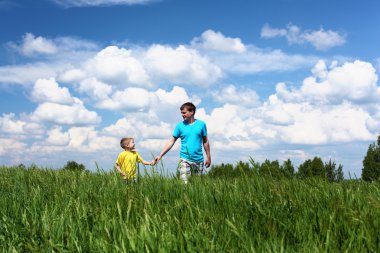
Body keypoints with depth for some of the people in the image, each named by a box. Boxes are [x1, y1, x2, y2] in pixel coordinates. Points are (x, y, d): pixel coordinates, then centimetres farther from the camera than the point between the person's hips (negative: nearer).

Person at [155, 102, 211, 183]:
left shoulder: (201, 124, 2)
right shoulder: (180, 126, 1)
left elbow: (205, 142, 9)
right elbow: (171, 142, 0)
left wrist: (208, 157, 10)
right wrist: (160, 155, -7)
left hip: (199, 160, 1)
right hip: (185, 160, -1)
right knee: (184, 183, -9)